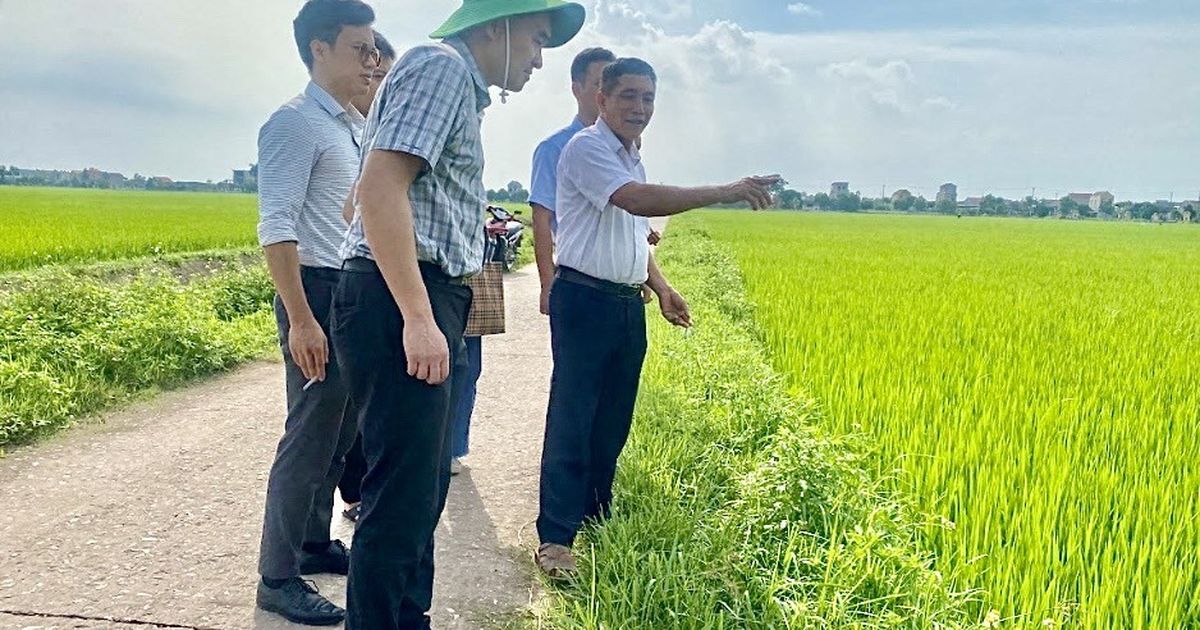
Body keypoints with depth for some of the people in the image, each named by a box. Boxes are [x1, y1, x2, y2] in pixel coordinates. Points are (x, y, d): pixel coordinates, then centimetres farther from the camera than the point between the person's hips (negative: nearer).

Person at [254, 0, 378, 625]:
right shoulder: (296, 123, -11)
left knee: (338, 433, 15)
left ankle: (315, 544, 30)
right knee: (309, 438, -4)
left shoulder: (354, 126, 16)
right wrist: (301, 319, -23)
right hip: (318, 293, -9)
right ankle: (277, 579, 6)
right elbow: (276, 227, -18)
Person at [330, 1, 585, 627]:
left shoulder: (460, 85, 24)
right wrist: (419, 318, -25)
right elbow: (379, 188, -21)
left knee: (421, 489, 16)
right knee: (403, 496, -8)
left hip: (420, 306, 11)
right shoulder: (441, 66, -8)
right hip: (400, 302, -11)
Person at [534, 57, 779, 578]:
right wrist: (725, 193, -30)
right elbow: (640, 201, -29)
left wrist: (661, 287, 16)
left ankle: (595, 516, 26)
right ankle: (555, 538, -3)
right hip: (584, 300, -8)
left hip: (628, 305, 9)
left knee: (613, 421, 13)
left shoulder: (633, 158, 17)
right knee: (571, 420, -7)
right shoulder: (586, 149, -12)